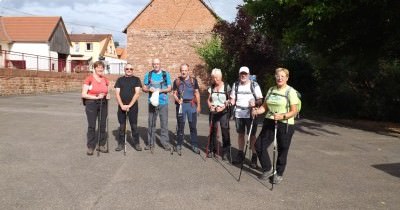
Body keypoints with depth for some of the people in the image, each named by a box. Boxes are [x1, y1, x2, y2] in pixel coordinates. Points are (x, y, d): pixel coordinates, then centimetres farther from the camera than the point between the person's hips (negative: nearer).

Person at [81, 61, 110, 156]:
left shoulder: (105, 80, 8)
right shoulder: (89, 79, -5)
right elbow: (84, 94, -8)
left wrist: (107, 96, -2)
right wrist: (96, 97, -16)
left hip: (103, 104, 4)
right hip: (91, 104, -4)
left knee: (103, 125, 6)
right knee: (91, 126, -1)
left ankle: (101, 145, 18)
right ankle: (90, 147, 9)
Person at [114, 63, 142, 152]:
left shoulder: (136, 79, 5)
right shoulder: (120, 80, 11)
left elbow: (137, 93, -4)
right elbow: (117, 93, 4)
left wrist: (129, 105, -11)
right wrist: (122, 105, -9)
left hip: (133, 106, -2)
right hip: (121, 106, 2)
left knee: (134, 126, 1)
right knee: (122, 126, 6)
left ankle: (137, 143, 11)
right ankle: (121, 144, 15)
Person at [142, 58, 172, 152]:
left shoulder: (166, 74, 5)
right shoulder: (148, 75, 8)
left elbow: (169, 88, 4)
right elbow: (144, 88, 10)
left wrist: (161, 90, -14)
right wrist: (149, 89, -12)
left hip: (163, 102, -1)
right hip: (152, 102, 1)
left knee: (164, 123, -1)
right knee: (151, 123, 6)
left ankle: (165, 142, 6)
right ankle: (150, 142, 16)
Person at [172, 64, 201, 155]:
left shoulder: (193, 80, 5)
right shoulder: (177, 81, 4)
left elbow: (197, 93, 9)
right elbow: (174, 93, 5)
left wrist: (198, 105, 4)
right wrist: (178, 100, -15)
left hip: (192, 105, 0)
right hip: (181, 105, 0)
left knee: (193, 126, 5)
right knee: (180, 126, 7)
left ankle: (194, 145, 15)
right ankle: (179, 145, 18)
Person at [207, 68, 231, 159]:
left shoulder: (226, 87, -6)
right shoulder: (211, 87, 6)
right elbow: (209, 99, 12)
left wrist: (223, 107, -18)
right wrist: (210, 106, -7)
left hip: (223, 112, -4)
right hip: (213, 112, 4)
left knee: (225, 132, -5)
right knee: (212, 131, 9)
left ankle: (226, 152, 4)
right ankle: (212, 150, 22)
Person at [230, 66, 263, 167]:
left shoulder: (254, 85, -4)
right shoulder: (235, 85, 7)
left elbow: (260, 100, -5)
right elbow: (233, 100, 12)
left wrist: (255, 103, -26)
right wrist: (230, 102, -10)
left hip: (250, 114, -4)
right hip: (238, 114, 4)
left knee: (252, 136, -1)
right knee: (240, 134, 13)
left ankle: (254, 157, 8)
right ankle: (240, 154, 26)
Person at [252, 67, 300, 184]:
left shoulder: (290, 91, -7)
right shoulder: (271, 90, 11)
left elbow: (294, 111, -12)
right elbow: (265, 106, 11)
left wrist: (282, 116, -28)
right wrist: (257, 111, -8)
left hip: (285, 125, -5)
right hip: (269, 123, 6)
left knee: (282, 150, 6)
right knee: (259, 145, 1)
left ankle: (279, 174, 27)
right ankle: (268, 170, 20)